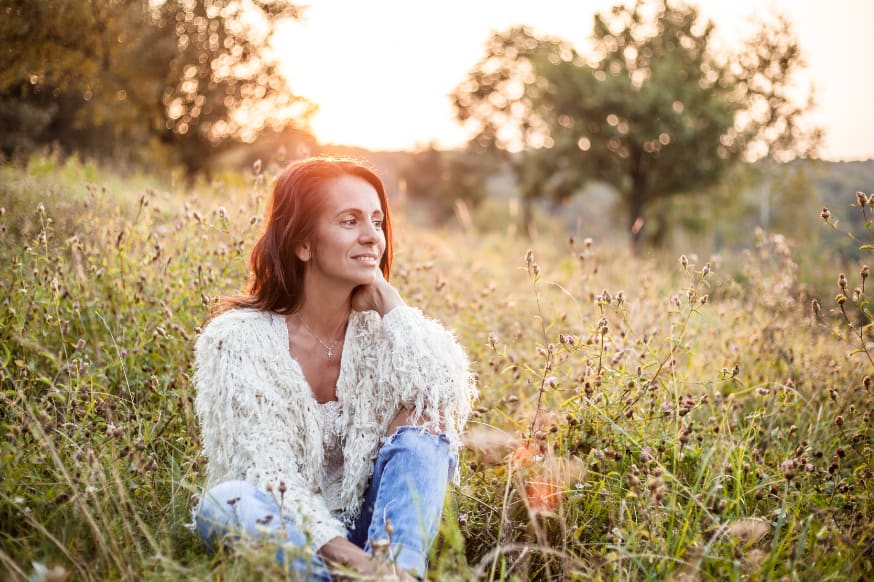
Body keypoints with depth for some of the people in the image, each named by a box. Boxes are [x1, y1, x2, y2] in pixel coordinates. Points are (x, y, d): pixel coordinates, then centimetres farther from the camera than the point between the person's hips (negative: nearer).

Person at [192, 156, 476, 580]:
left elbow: (452, 398, -18)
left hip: (374, 531, 3)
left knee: (420, 424, -20)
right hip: (285, 540, -2)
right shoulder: (239, 338, -8)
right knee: (228, 503, -32)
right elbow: (265, 472, -17)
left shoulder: (380, 328, 2)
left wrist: (388, 303, -11)